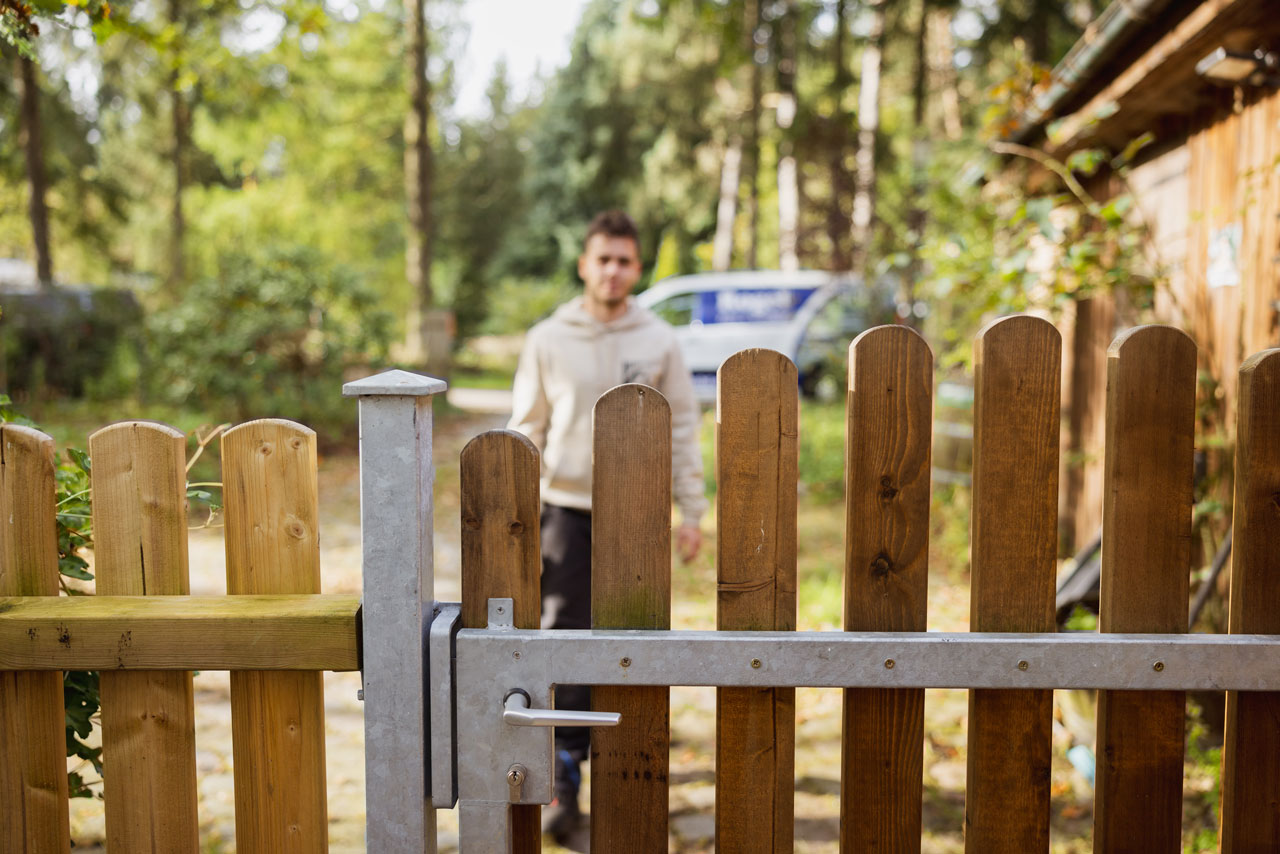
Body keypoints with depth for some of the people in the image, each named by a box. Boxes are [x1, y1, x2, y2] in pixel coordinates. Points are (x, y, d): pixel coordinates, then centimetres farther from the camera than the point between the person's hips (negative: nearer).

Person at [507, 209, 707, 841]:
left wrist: (692, 513, 1)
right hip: (567, 508, -1)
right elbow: (526, 429, 5)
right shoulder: (548, 339, 1)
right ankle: (562, 779, 4)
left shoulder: (659, 341, 2)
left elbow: (682, 430, 5)